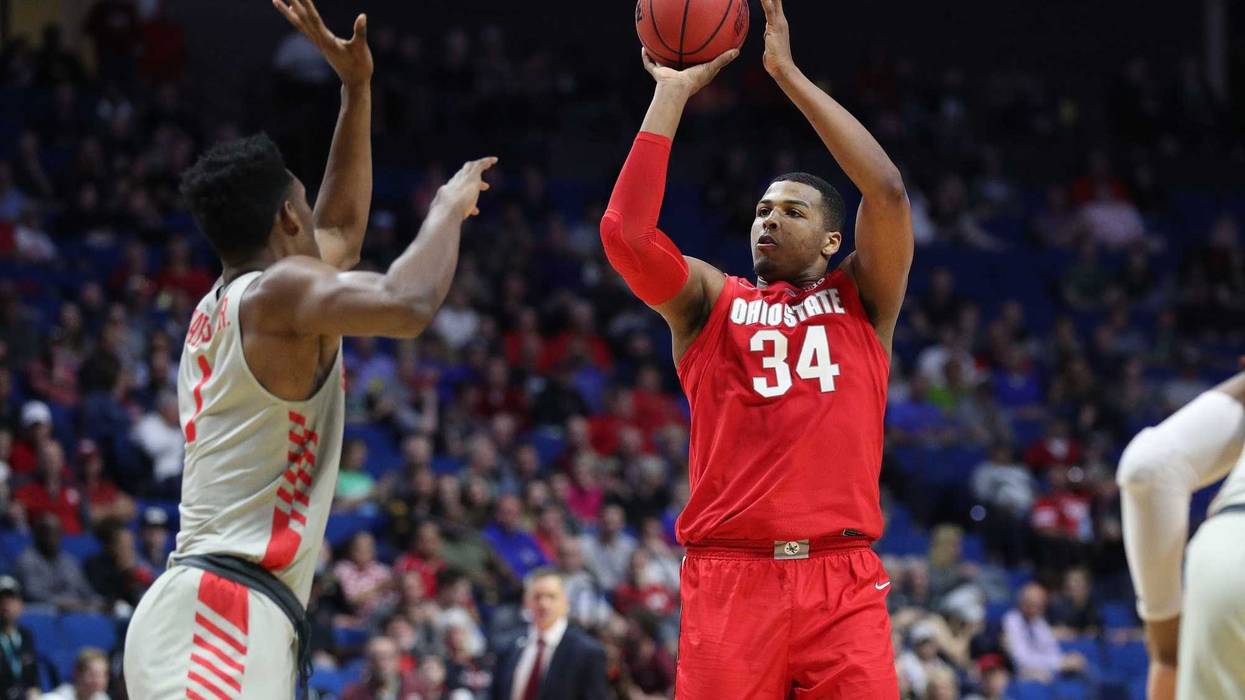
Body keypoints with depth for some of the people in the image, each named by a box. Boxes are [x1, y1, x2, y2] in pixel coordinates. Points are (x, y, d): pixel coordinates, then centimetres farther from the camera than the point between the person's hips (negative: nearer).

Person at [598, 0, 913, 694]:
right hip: (730, 578, 0)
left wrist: (789, 74, 1)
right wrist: (672, 94, 1)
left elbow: (888, 192, -1)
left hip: (842, 583, 0)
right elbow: (625, 232, -3)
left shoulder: (860, 300, 15)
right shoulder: (710, 300, 15)